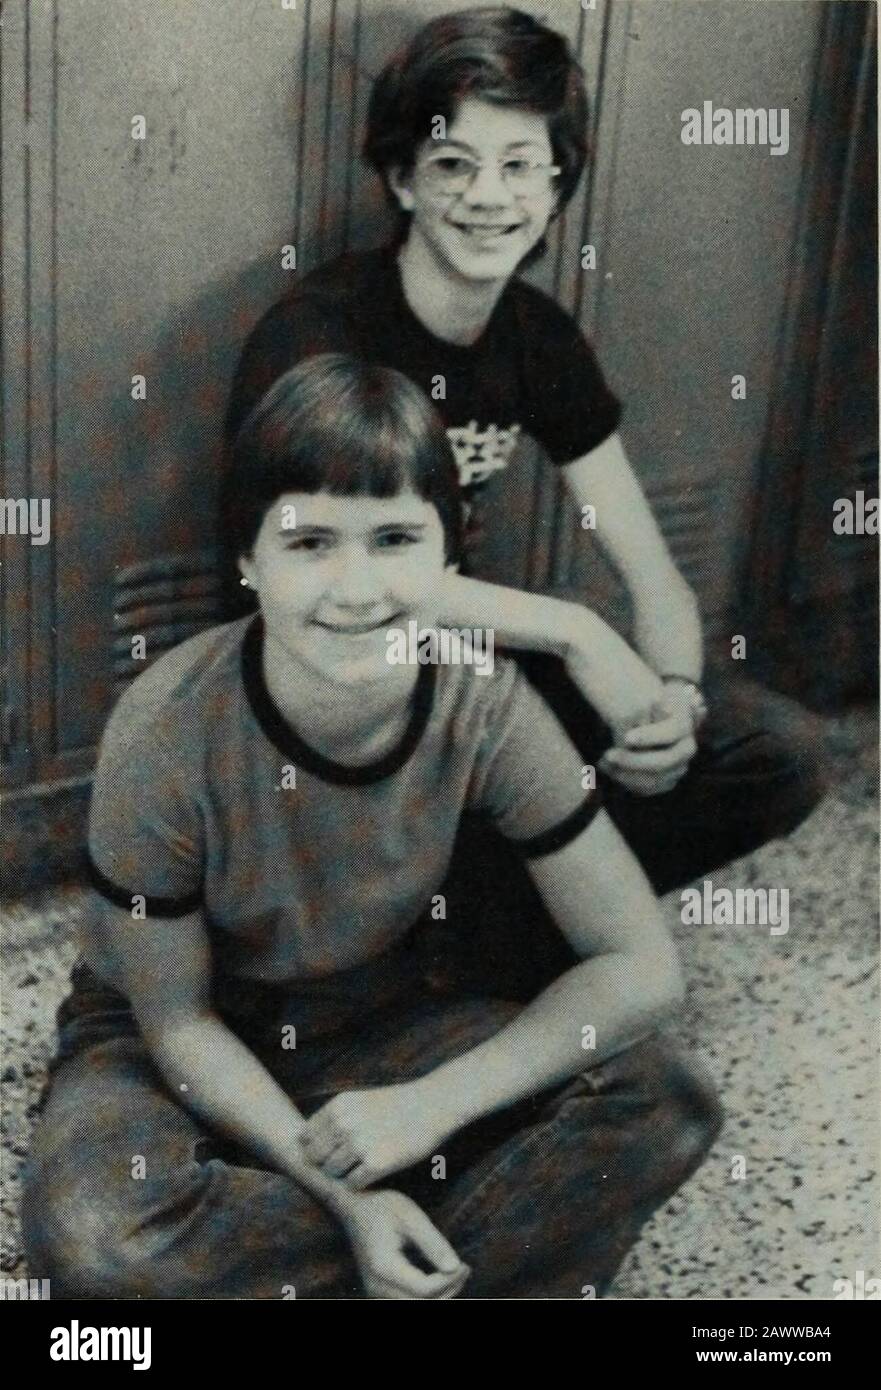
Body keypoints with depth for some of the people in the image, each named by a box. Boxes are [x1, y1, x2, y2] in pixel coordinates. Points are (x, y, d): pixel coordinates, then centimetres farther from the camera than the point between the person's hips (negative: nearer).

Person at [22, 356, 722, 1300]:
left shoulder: (484, 705, -20)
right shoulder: (165, 734, -27)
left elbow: (641, 967, -16)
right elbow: (177, 1018, -15)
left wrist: (432, 1104, -25)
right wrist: (344, 1194, -24)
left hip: (383, 1024, 2)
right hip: (179, 1045, -1)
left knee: (667, 1107, -19)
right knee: (91, 1238, -35)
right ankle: (486, 1254, -14)